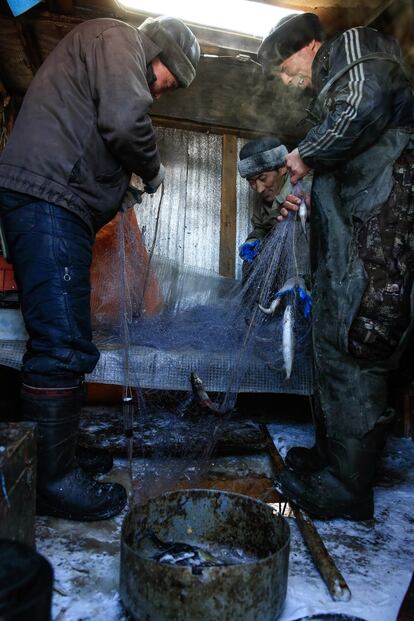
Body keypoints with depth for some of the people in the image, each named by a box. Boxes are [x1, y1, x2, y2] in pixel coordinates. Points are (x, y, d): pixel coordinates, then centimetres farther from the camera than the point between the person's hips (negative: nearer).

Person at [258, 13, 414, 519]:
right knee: (332, 335, 11)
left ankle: (348, 487, 0)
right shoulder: (330, 86, 31)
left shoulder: (353, 45, 6)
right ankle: (331, 454, 23)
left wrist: (308, 154, -5)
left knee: (351, 345, -10)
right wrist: (303, 201, 17)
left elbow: (369, 104, -16)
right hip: (349, 221, 10)